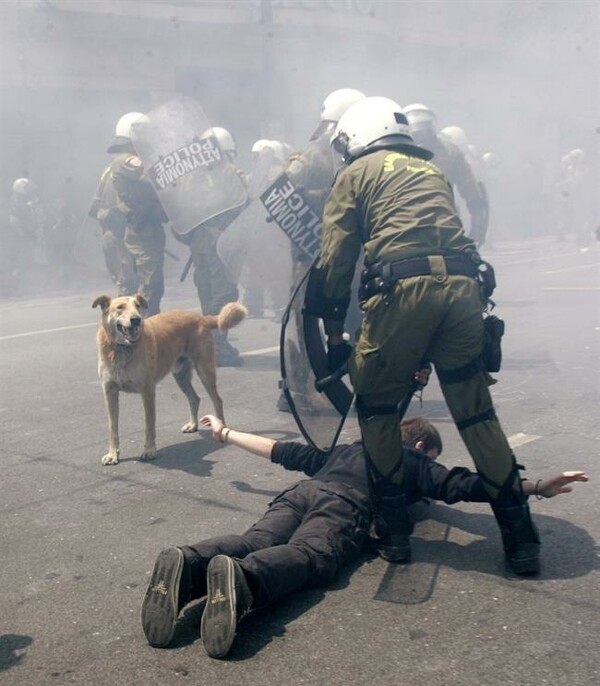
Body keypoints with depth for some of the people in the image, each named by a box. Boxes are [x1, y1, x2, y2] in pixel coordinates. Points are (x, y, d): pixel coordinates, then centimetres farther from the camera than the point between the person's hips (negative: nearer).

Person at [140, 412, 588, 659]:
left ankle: (188, 565, -51)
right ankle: (240, 579, -61)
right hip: (342, 507, -5)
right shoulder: (415, 462, 29)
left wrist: (227, 433, 55)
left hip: (298, 494, 5)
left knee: (255, 541, -21)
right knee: (308, 556, -30)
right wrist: (537, 487, 18)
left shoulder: (349, 449, 42)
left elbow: (287, 452, 44)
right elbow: (462, 485, 15)